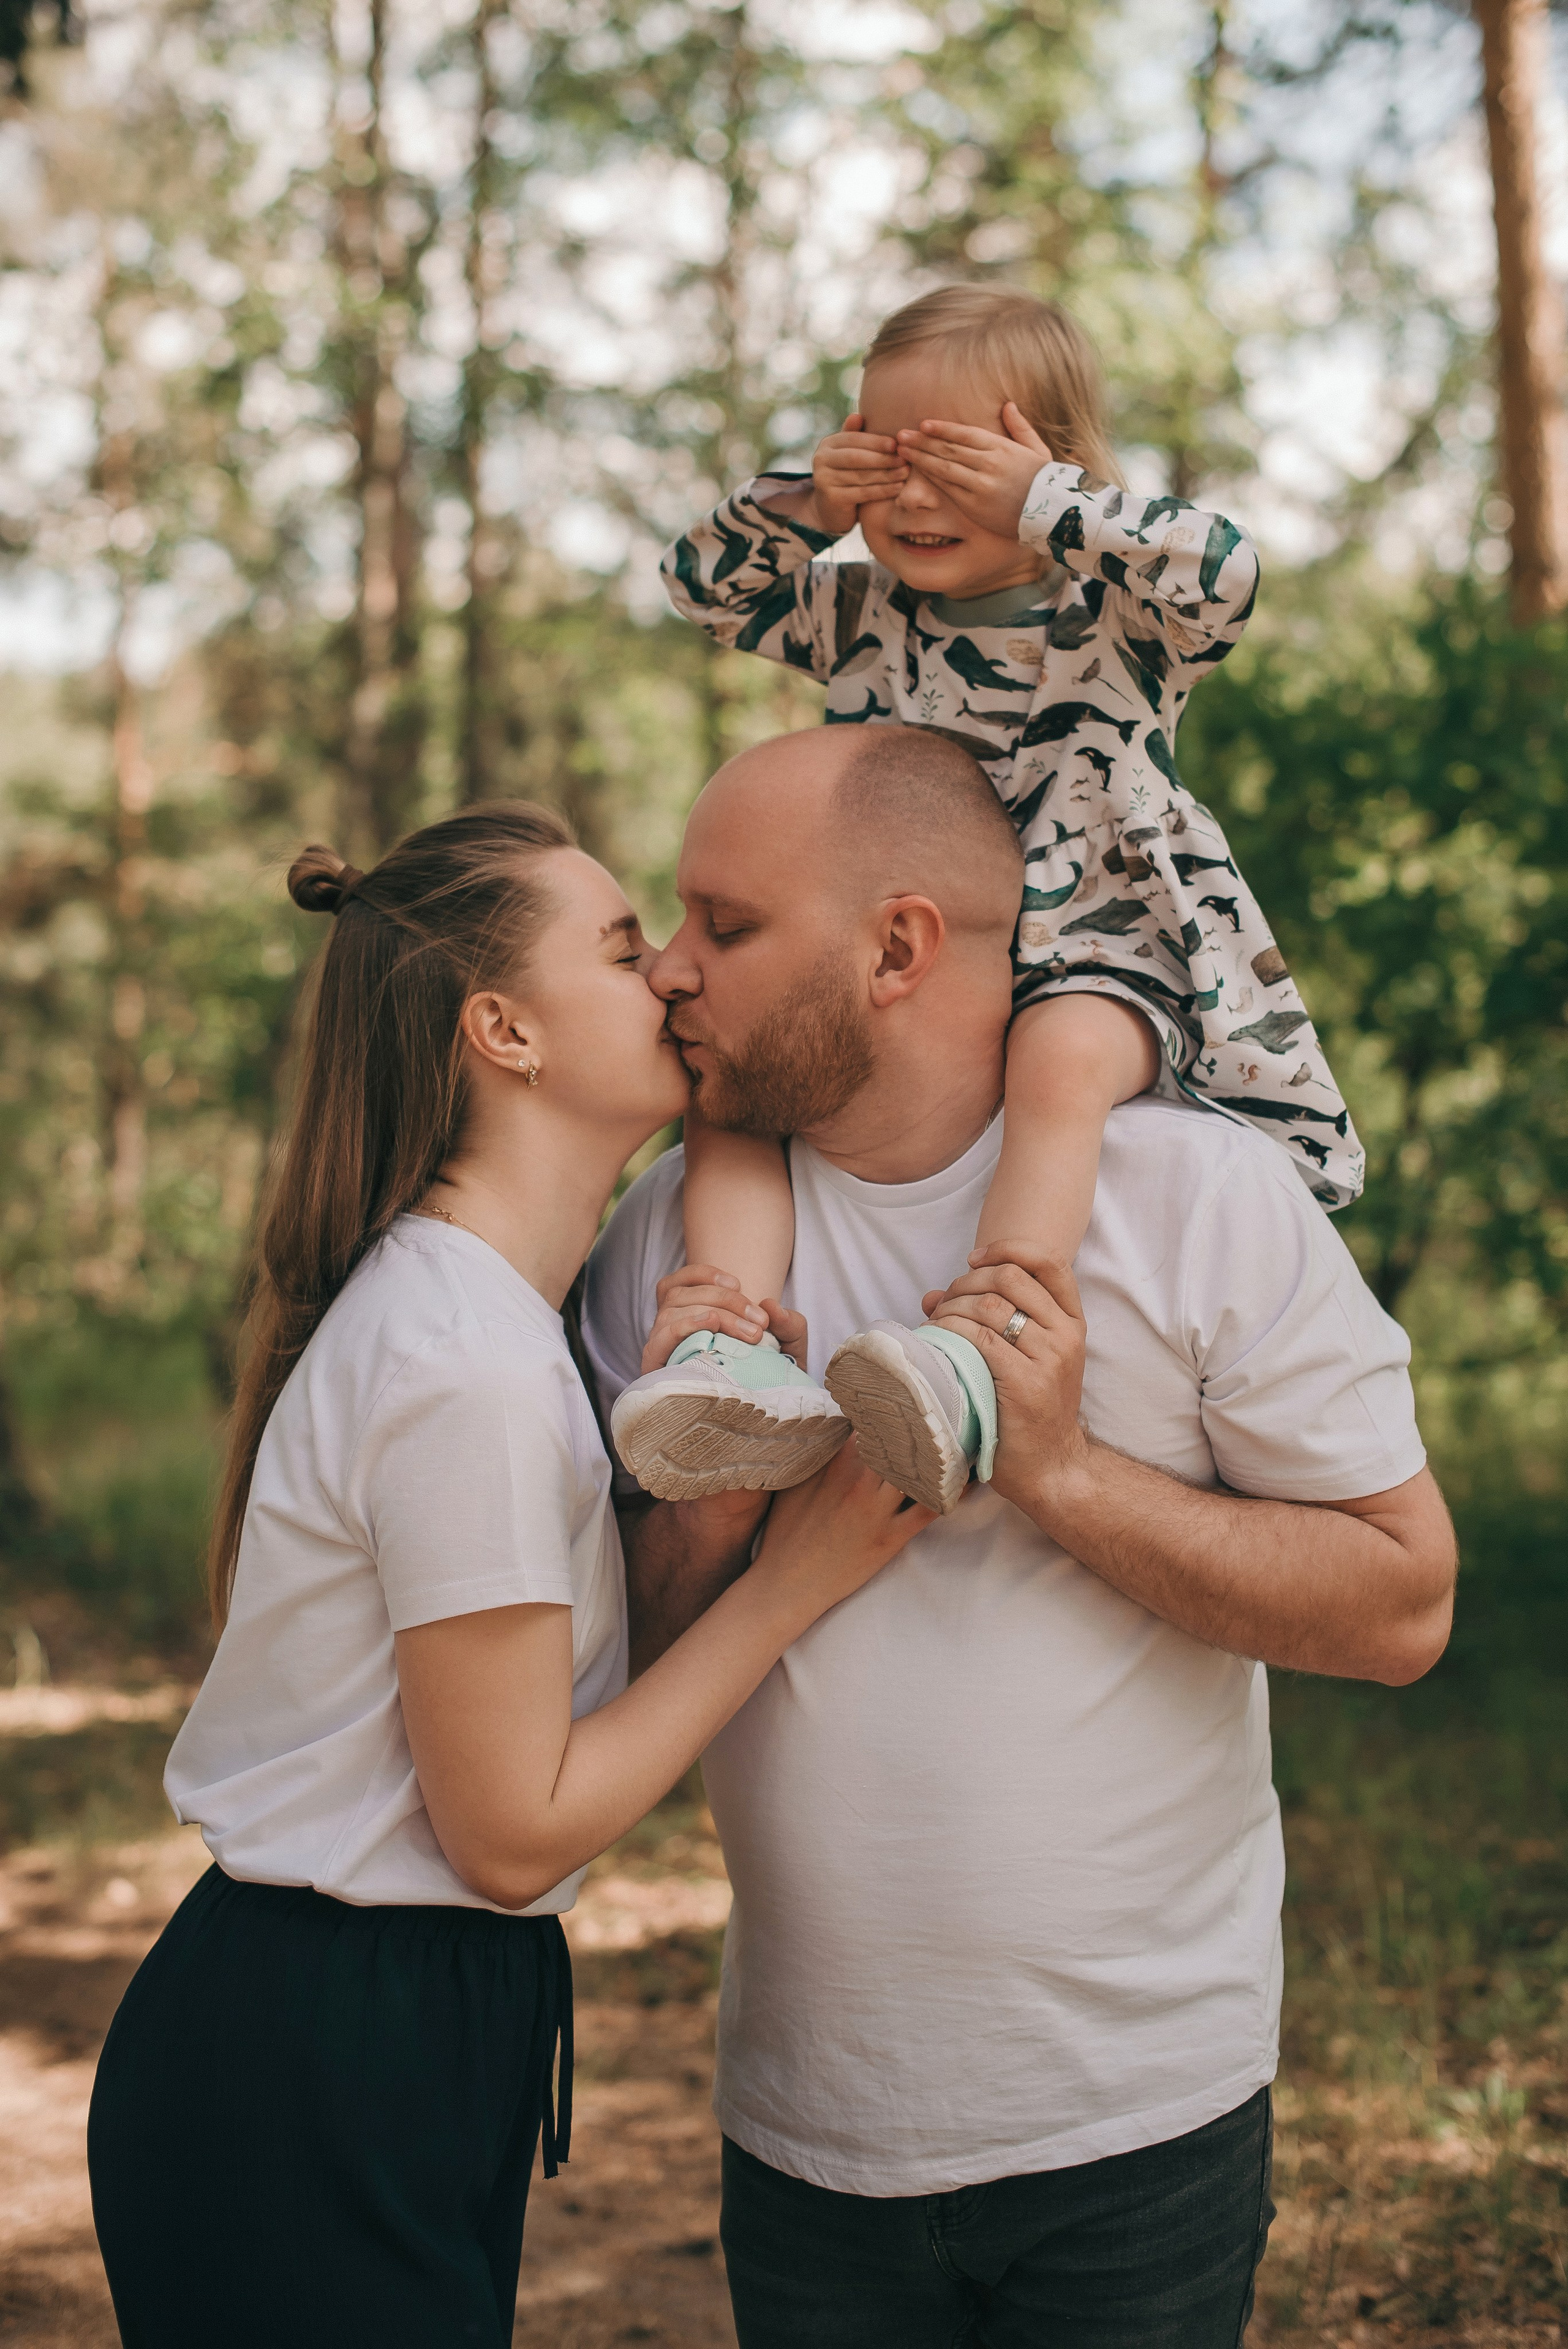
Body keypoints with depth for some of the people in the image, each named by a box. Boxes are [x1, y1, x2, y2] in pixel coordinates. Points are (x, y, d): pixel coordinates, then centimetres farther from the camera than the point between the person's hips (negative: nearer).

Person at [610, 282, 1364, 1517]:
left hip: (1096, 959, -5)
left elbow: (1223, 574, -20)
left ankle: (974, 1357, -54)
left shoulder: (1115, 615, 0)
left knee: (1063, 1060, -39)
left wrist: (1043, 503, -19)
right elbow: (704, 583, 15)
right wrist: (804, 504, -3)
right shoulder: (864, 617, 14)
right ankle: (734, 1346, -32)